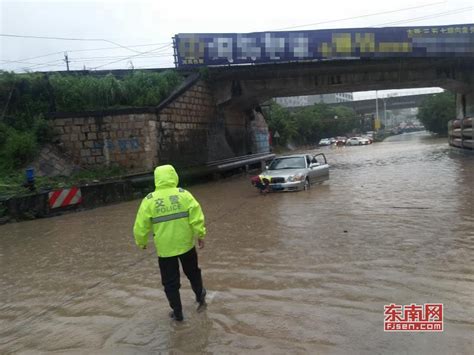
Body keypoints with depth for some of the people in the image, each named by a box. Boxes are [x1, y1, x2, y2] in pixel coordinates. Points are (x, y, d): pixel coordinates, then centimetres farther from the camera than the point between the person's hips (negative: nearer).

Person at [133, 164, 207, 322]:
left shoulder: (149, 200, -8)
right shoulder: (184, 195, -8)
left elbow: (141, 226, -4)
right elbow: (196, 218, -11)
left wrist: (141, 242, 12)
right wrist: (200, 235, 1)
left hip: (165, 248, -1)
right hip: (186, 244, 1)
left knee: (170, 282, 15)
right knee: (192, 272, 27)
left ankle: (177, 312, 23)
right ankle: (200, 296, 43)